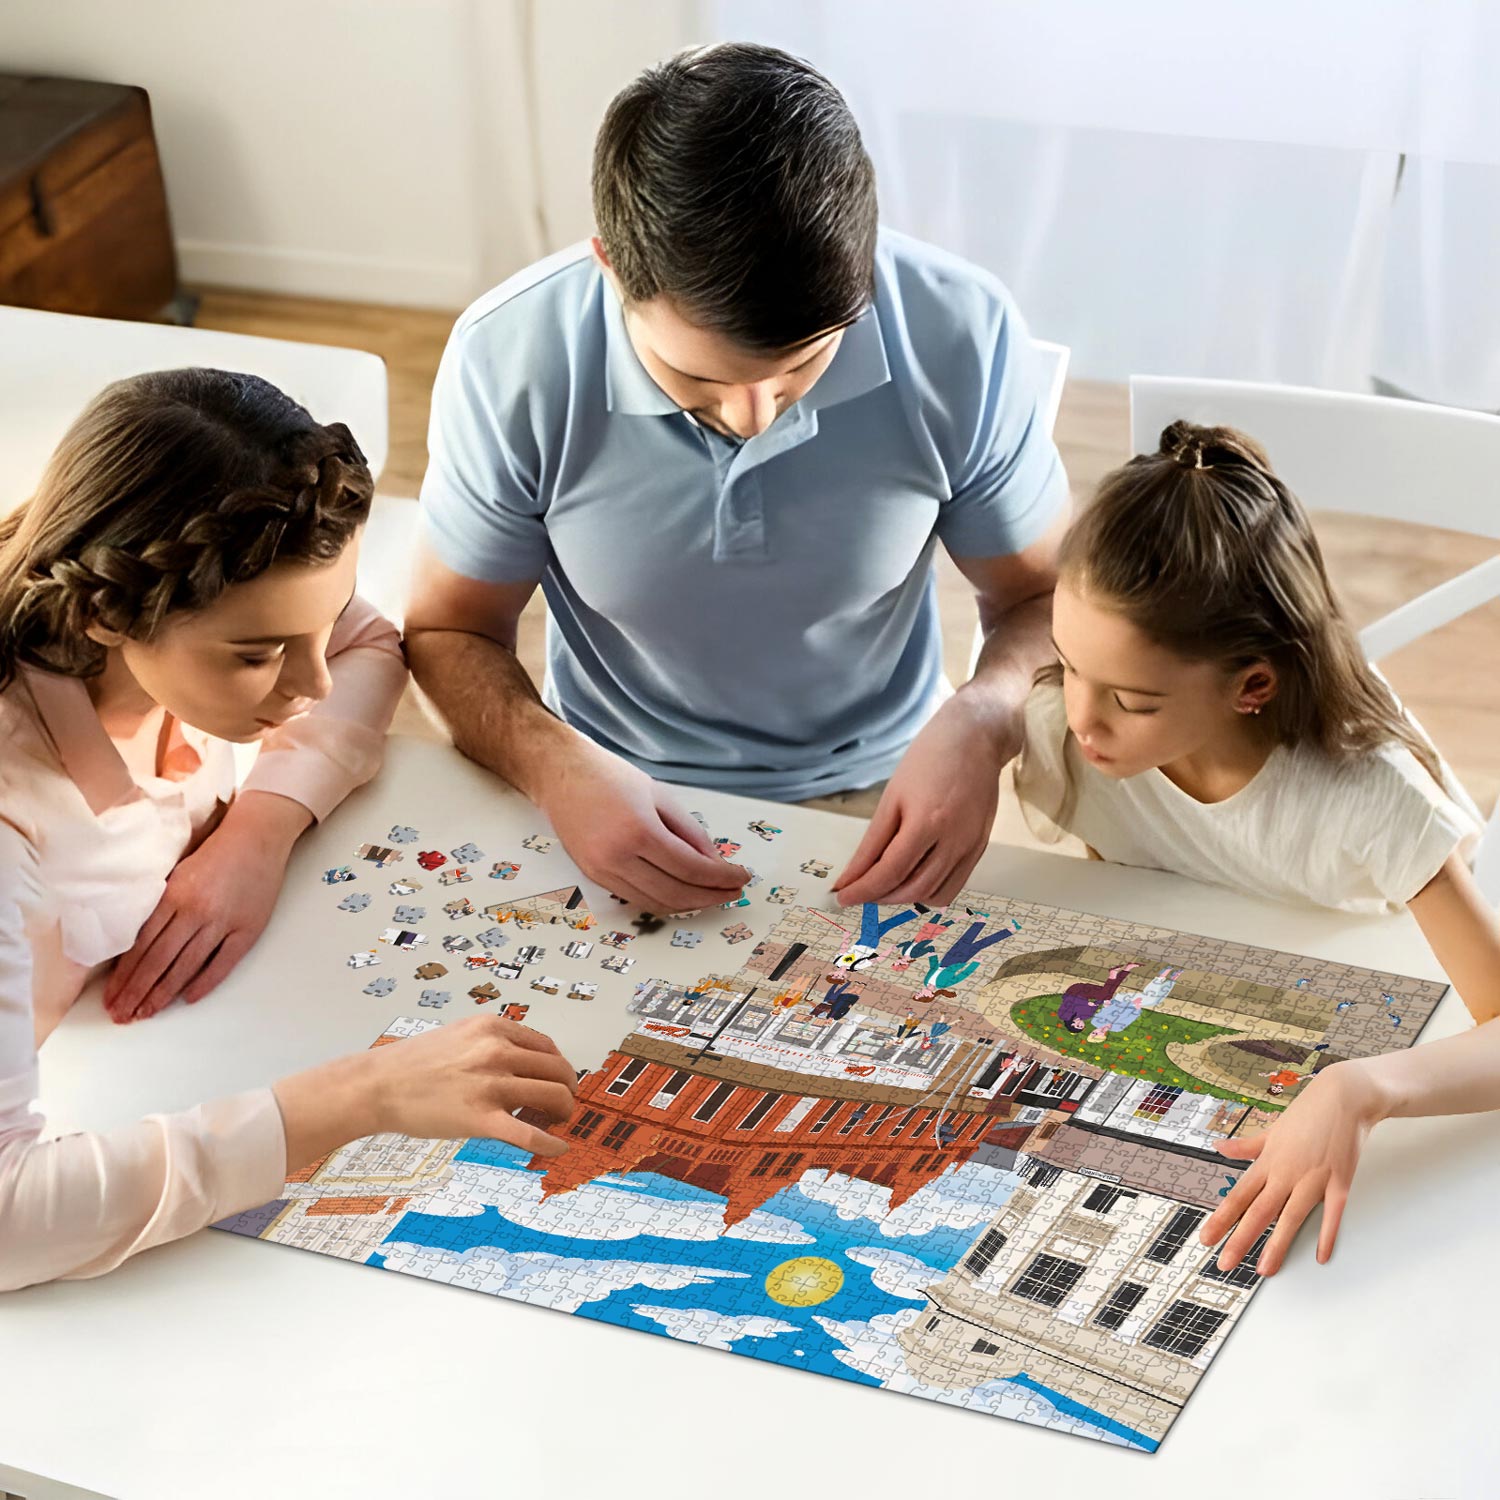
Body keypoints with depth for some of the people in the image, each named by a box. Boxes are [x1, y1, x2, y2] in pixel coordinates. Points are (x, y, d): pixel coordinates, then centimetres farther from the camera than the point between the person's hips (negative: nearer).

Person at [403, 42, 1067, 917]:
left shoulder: (962, 336, -18)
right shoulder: (510, 361, -19)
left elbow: (1045, 598, -3)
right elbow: (451, 631, -4)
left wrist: (981, 724, -26)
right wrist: (556, 767, -25)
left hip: (872, 801, 0)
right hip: (616, 806, 1)